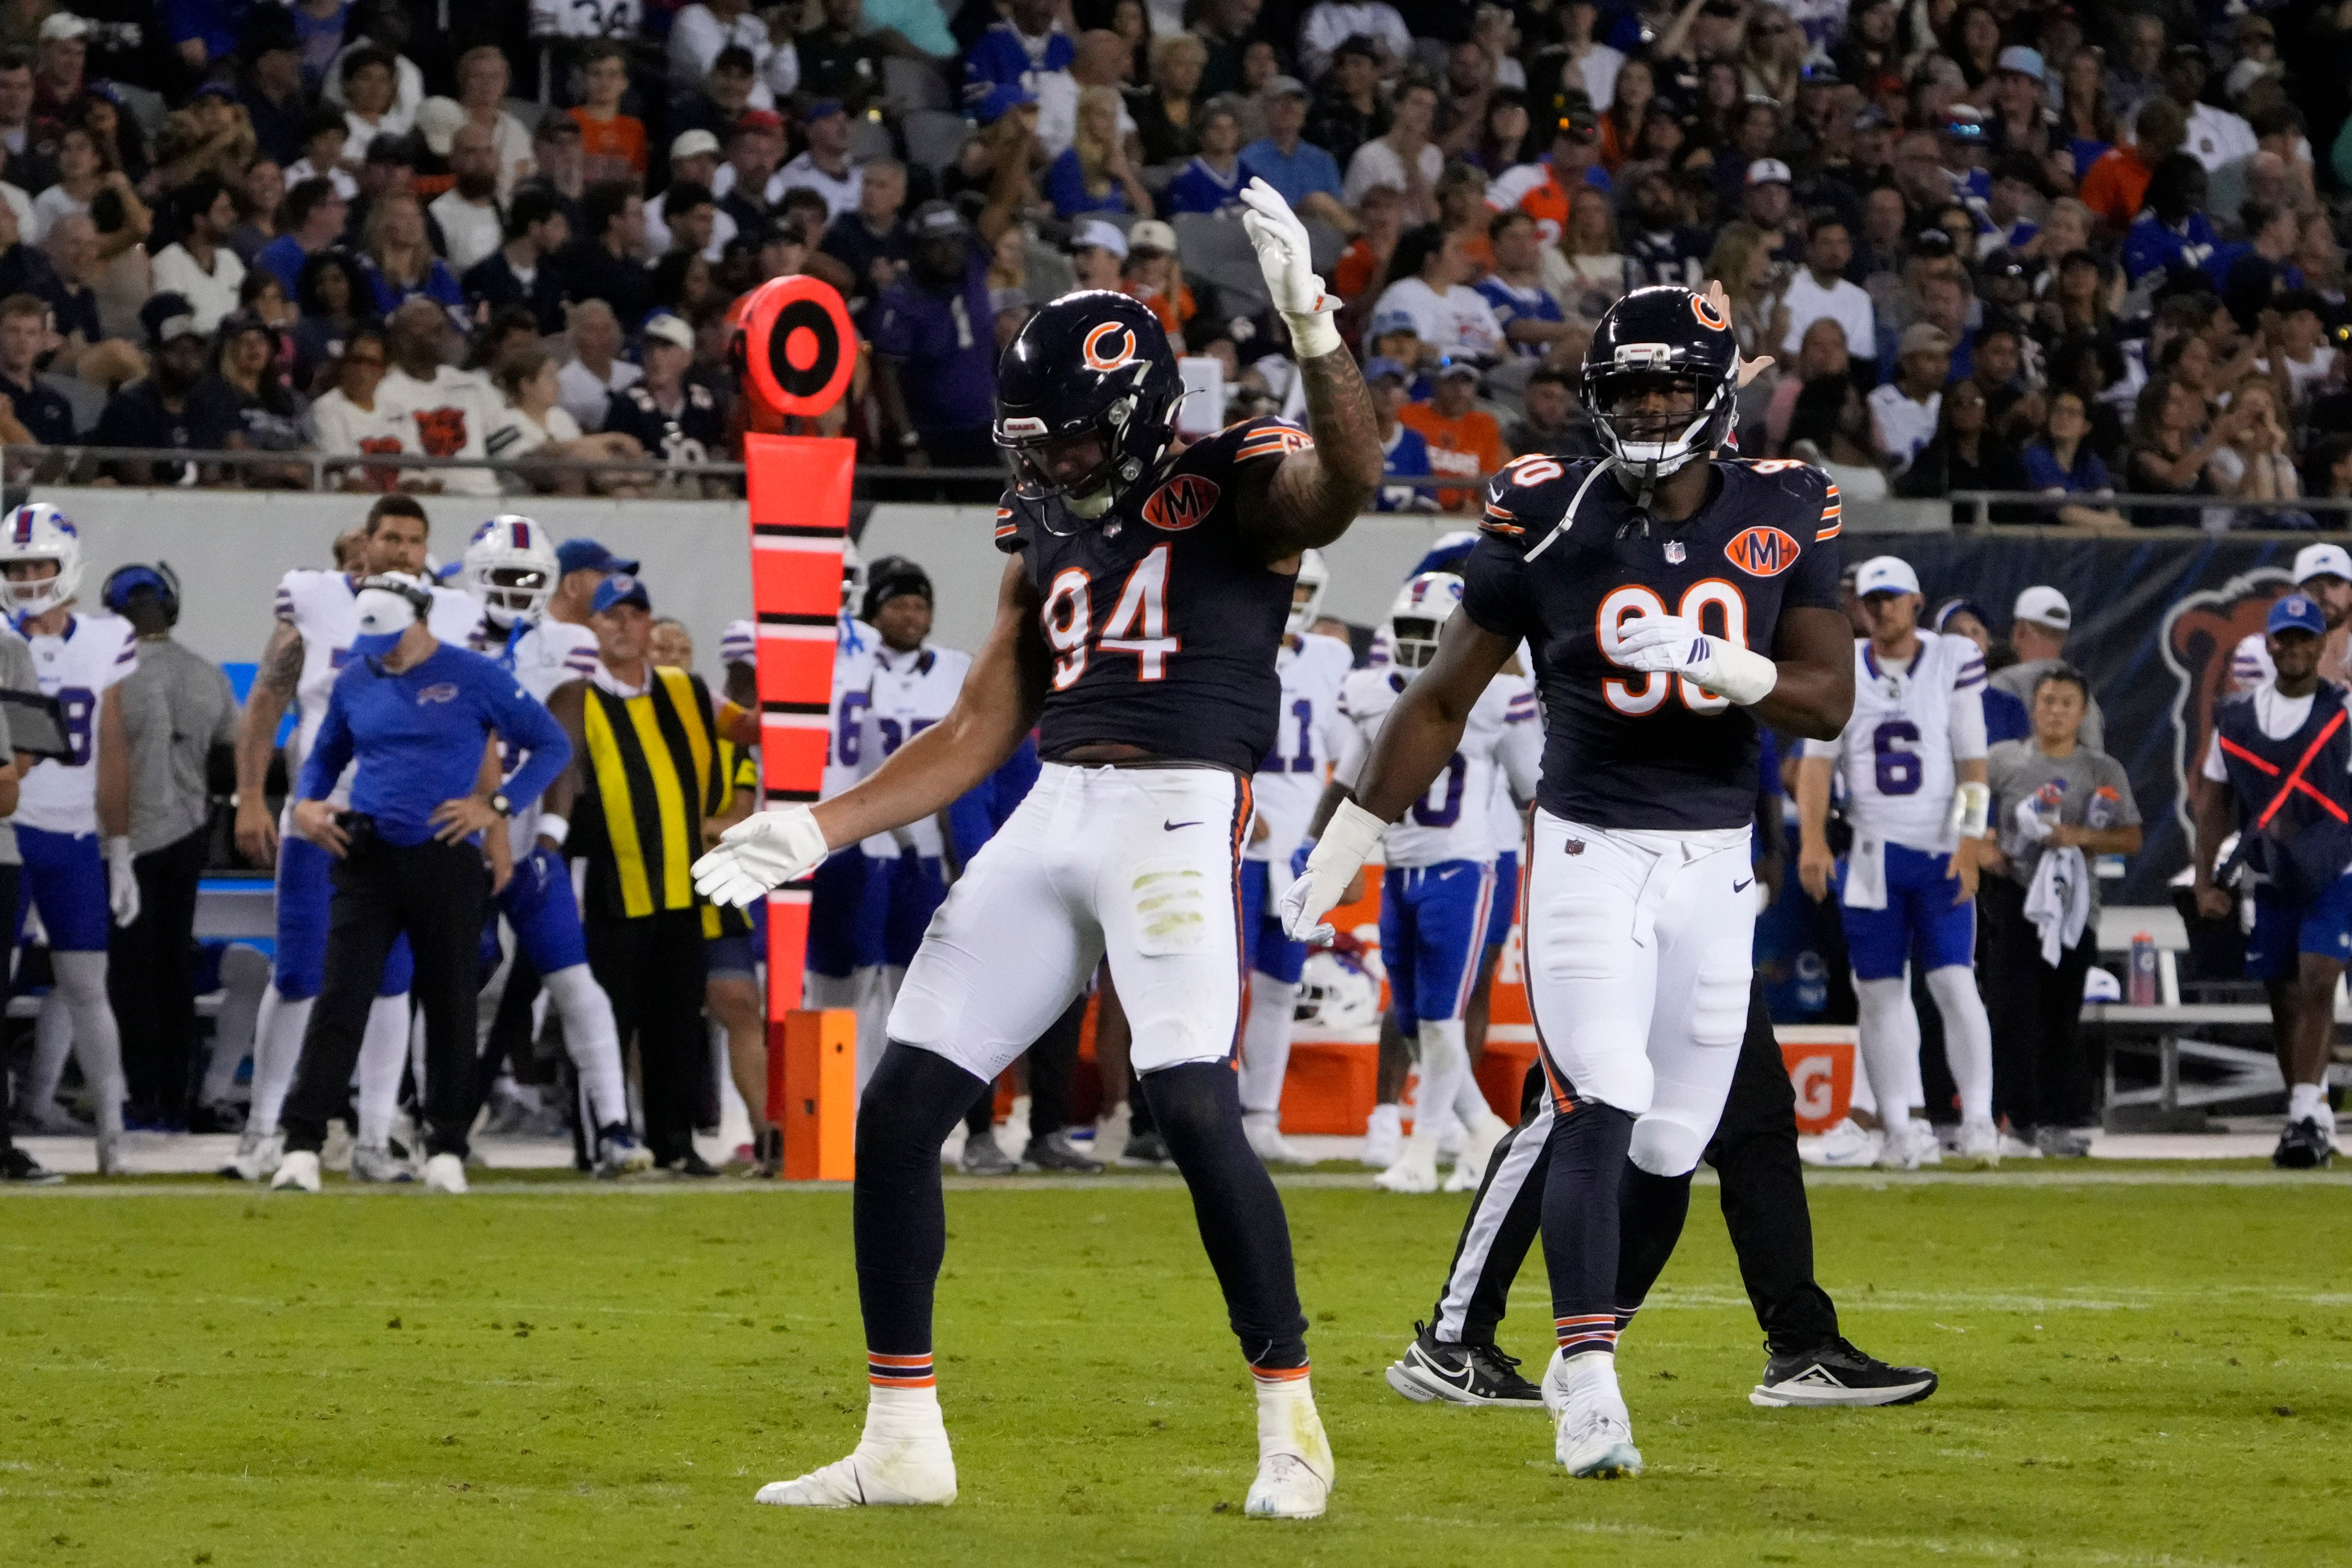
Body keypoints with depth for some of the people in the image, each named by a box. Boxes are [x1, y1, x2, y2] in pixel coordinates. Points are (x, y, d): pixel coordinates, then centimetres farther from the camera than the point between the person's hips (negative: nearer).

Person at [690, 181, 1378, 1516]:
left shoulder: (1240, 489, -2)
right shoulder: (1048, 532, 18)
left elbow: (1348, 479, -26)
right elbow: (978, 733, 20)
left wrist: (1313, 326, -41)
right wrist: (820, 830, 12)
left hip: (1179, 812, -7)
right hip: (1052, 815, 7)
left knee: (1195, 1109, -21)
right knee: (899, 1109, 2)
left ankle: (1292, 1419, -6)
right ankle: (904, 1439, 11)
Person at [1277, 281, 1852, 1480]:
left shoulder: (1782, 518, 1)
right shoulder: (1550, 519, -4)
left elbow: (1828, 702, -3)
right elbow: (1443, 700, 4)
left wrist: (1707, 659, -20)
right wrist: (1347, 840, 4)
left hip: (1715, 863, 3)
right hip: (1587, 849, -3)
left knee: (1671, 1146, 5)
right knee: (1601, 1110, -18)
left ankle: (1590, 1346, 25)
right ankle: (1588, 1387, -25)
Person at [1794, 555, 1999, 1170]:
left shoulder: (1952, 663, 0)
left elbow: (1972, 764, 0)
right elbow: (1817, 762, 1)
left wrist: (1969, 846, -9)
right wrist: (1813, 838, -12)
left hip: (1941, 855, -2)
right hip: (1871, 854, 2)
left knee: (1954, 982, -10)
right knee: (1879, 992, 2)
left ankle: (1978, 1120, -6)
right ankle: (1903, 1128, 7)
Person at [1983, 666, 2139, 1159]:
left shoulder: (2105, 772, 8)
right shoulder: (2003, 760, 6)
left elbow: (2131, 840, 4)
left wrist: (2081, 836, -12)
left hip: (2073, 904, 1)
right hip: (2014, 896, -1)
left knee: (2063, 1017, 4)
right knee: (2015, 1011, -7)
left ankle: (2058, 1123, 9)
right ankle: (2018, 1120, -5)